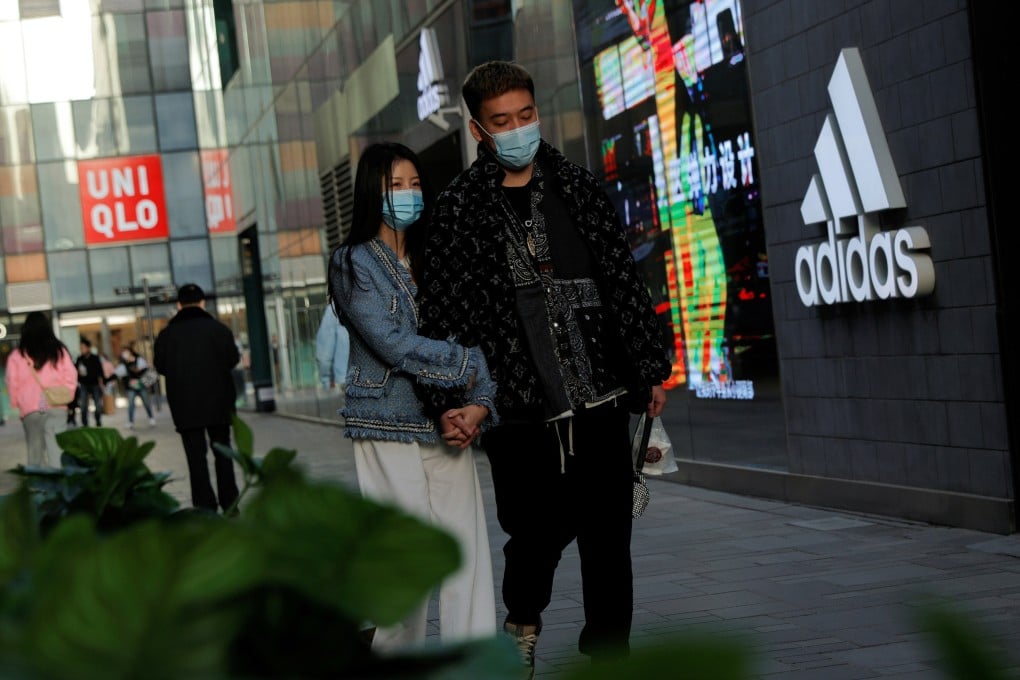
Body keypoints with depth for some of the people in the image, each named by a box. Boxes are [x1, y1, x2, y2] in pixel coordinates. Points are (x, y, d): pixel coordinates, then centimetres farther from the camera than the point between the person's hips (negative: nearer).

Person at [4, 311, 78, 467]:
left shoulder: (16, 356, 1)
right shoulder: (59, 350, 3)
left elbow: (12, 384, 2)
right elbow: (71, 377, 2)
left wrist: (17, 403, 16)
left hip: (30, 409, 0)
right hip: (56, 407, 0)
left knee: (34, 449, 10)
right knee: (56, 448, -4)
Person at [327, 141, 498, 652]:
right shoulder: (353, 262, 1)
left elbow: (472, 340, 6)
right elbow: (394, 345, -11)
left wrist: (478, 405, -11)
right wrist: (471, 368, -8)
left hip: (448, 428, 4)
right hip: (389, 429, -4)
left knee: (468, 553, -3)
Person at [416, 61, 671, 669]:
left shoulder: (578, 188, 8)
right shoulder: (461, 209, 0)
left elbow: (626, 281, 9)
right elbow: (442, 312, -4)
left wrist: (651, 368, 5)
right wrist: (448, 402, -11)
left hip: (601, 399, 2)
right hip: (519, 413, -2)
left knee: (608, 538, 7)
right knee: (538, 533, 5)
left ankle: (609, 654, 22)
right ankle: (524, 619, 34)